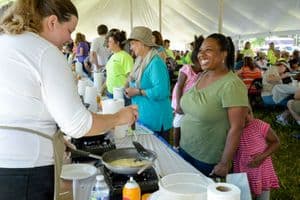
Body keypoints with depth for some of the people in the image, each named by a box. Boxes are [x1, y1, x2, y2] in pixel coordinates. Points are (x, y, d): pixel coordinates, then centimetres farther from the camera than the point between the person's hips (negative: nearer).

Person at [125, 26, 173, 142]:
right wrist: (130, 89, 4)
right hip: (141, 116, 9)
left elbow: (161, 91, -29)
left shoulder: (156, 63, -18)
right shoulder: (141, 61, 10)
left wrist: (138, 92, -22)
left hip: (155, 120, -9)